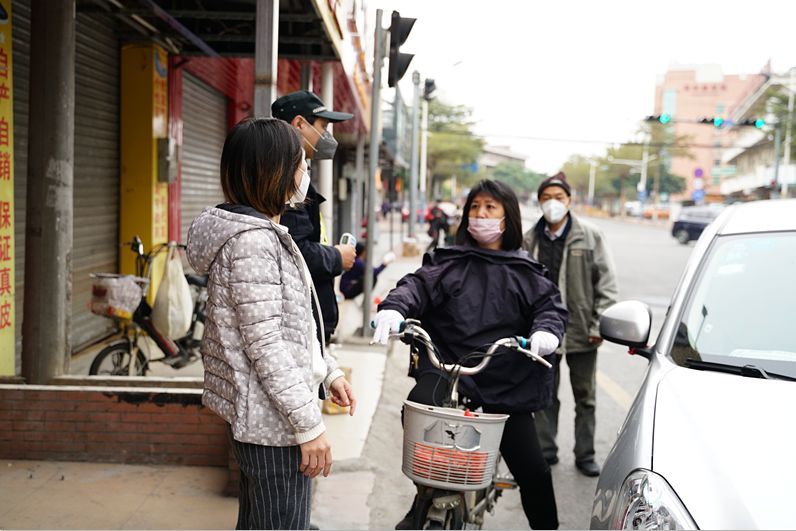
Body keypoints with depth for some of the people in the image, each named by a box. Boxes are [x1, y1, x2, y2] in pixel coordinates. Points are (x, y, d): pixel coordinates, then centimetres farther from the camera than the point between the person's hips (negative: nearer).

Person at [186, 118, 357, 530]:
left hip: (257, 417, 11)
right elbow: (265, 346, -23)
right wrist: (309, 426, -20)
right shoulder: (251, 241, -20)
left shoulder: (263, 232, 13)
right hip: (273, 420, -11)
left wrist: (328, 372, 17)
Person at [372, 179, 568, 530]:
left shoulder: (525, 273, 12)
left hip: (507, 385, 1)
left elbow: (551, 304, 2)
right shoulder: (446, 263, 9)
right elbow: (417, 285, -6)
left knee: (532, 470, 4)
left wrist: (546, 330, -22)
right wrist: (393, 308, -28)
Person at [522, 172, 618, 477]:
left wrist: (599, 325, -8)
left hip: (581, 331, -1)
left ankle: (585, 455, 24)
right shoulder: (529, 241, 3)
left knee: (585, 397, 10)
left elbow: (606, 283, -2)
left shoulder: (590, 236, -3)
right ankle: (546, 451, 26)